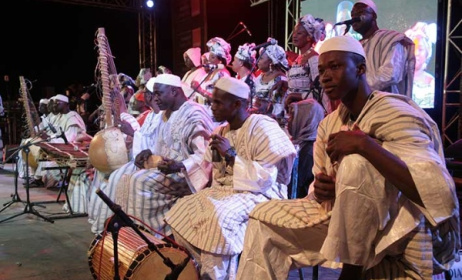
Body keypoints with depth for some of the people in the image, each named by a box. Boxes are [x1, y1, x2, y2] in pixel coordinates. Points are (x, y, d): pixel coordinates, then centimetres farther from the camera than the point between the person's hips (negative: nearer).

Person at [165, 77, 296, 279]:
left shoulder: (263, 128, -15)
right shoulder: (222, 131, 11)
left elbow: (266, 178, -22)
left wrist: (231, 154, -22)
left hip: (260, 193, -8)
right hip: (225, 189, 9)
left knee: (219, 215, -34)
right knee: (182, 209, -4)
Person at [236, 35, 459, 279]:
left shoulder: (394, 113, -18)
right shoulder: (329, 124, 5)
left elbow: (438, 191, -32)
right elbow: (323, 185, 12)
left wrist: (364, 144, -36)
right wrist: (321, 191, -13)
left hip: (402, 234, -6)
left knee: (357, 162, -34)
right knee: (264, 217, 2)